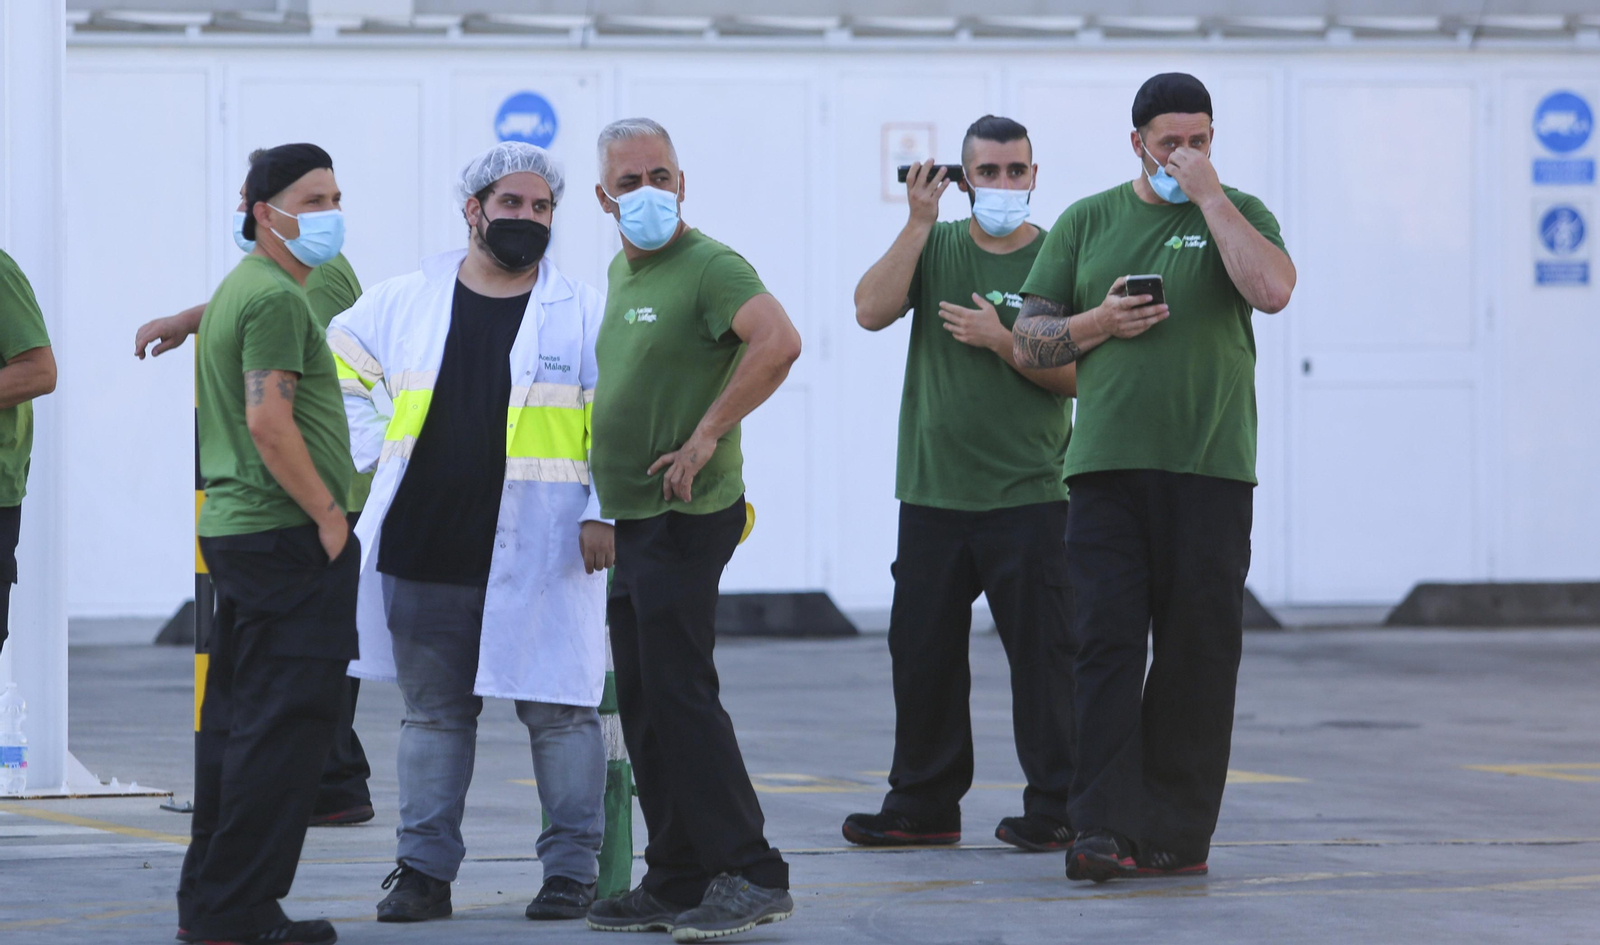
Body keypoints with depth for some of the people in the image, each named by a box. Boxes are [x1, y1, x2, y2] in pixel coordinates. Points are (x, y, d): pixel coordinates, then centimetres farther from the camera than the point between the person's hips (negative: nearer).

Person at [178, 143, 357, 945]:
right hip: (285, 536, -11)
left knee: (233, 721, 13)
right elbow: (269, 420, -22)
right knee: (283, 728, -8)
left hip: (232, 528, 11)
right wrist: (329, 514, -16)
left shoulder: (235, 290, 19)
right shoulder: (276, 298, -14)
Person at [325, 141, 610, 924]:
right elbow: (335, 372, 20)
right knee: (433, 713, 9)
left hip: (538, 557, -3)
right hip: (422, 555, 3)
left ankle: (572, 871, 7)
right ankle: (424, 871, 16)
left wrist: (603, 513, -10)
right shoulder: (405, 302, 8)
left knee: (558, 712, -1)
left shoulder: (583, 314, 1)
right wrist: (373, 454, 11)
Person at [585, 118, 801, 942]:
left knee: (679, 695, -11)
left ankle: (750, 875, -9)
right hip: (633, 518, 10)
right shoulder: (621, 270, 15)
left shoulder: (708, 267, -14)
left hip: (683, 517, -10)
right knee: (643, 704, 10)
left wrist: (707, 434, -24)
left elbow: (779, 342, -30)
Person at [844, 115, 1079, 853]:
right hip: (933, 491, 3)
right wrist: (919, 221, -9)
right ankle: (923, 805, 17)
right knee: (922, 651, 7)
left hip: (1028, 495, -3)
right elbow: (872, 310, -8)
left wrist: (1001, 341, -15)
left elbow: (1076, 374, -5)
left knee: (1041, 653, -3)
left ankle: (1055, 808, 3)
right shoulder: (933, 246, 9)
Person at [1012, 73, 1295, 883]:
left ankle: (1175, 831, 8)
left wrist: (1208, 193, -9)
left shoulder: (1236, 213, 9)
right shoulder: (1087, 222, 13)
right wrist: (1099, 322, -6)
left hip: (1210, 468, -1)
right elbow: (1029, 340, 13)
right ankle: (1102, 828, -11)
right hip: (1107, 466, 1)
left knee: (1197, 652, 1)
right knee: (1105, 642, -8)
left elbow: (1272, 289, -13)